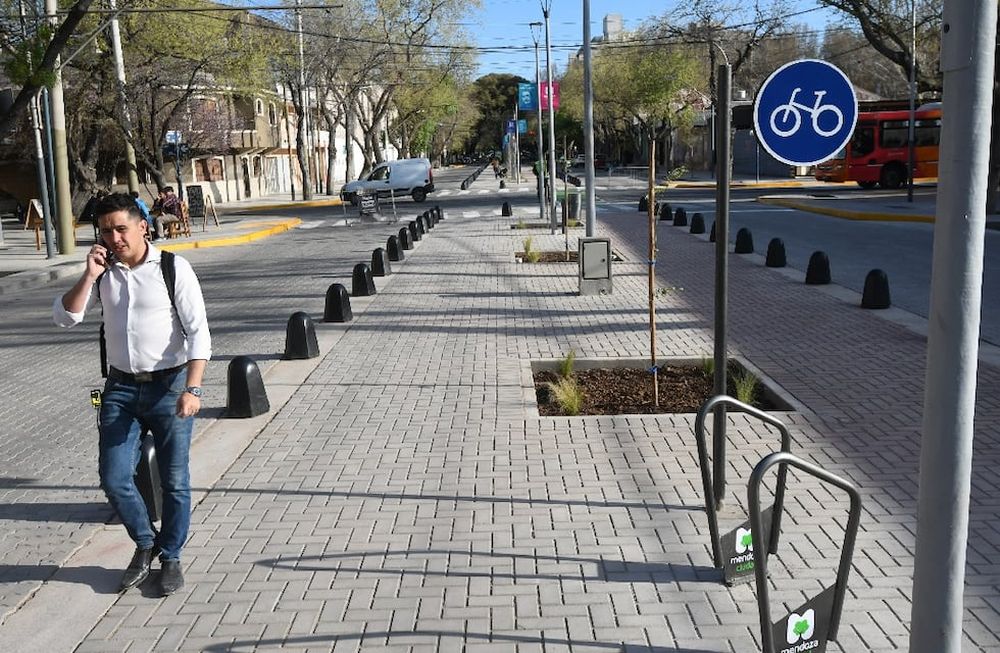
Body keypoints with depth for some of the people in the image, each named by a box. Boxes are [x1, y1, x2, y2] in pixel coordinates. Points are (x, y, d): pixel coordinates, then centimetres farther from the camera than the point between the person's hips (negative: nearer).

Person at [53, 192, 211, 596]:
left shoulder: (173, 269, -9)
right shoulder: (103, 272, 6)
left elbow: (198, 332, -12)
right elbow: (64, 317, 2)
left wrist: (192, 388, -20)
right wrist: (89, 275, -10)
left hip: (169, 385, -4)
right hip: (121, 388, 4)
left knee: (174, 481, 6)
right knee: (114, 479, 4)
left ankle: (170, 557, 26)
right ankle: (145, 543, 31)